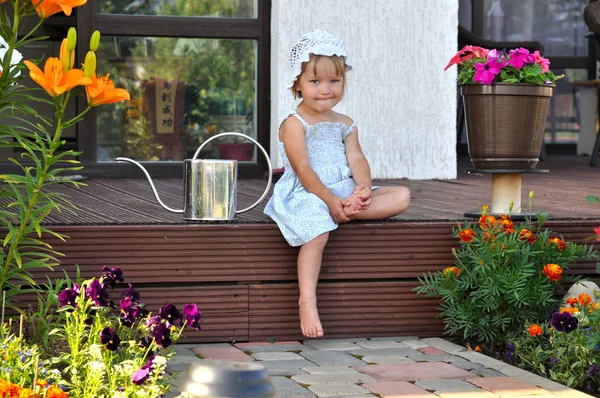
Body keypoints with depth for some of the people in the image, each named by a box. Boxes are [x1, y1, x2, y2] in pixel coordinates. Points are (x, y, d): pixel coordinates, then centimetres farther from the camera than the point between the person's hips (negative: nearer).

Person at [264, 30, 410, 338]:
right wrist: (329, 199, -22)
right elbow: (303, 169, -13)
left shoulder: (345, 124, 16)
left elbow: (356, 159, 4)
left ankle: (349, 211, -32)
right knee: (317, 231, -39)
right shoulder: (294, 125, -4)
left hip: (343, 191, 7)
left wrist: (364, 187, -17)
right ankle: (307, 300, -37)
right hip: (305, 194, -6)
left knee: (401, 196, -10)